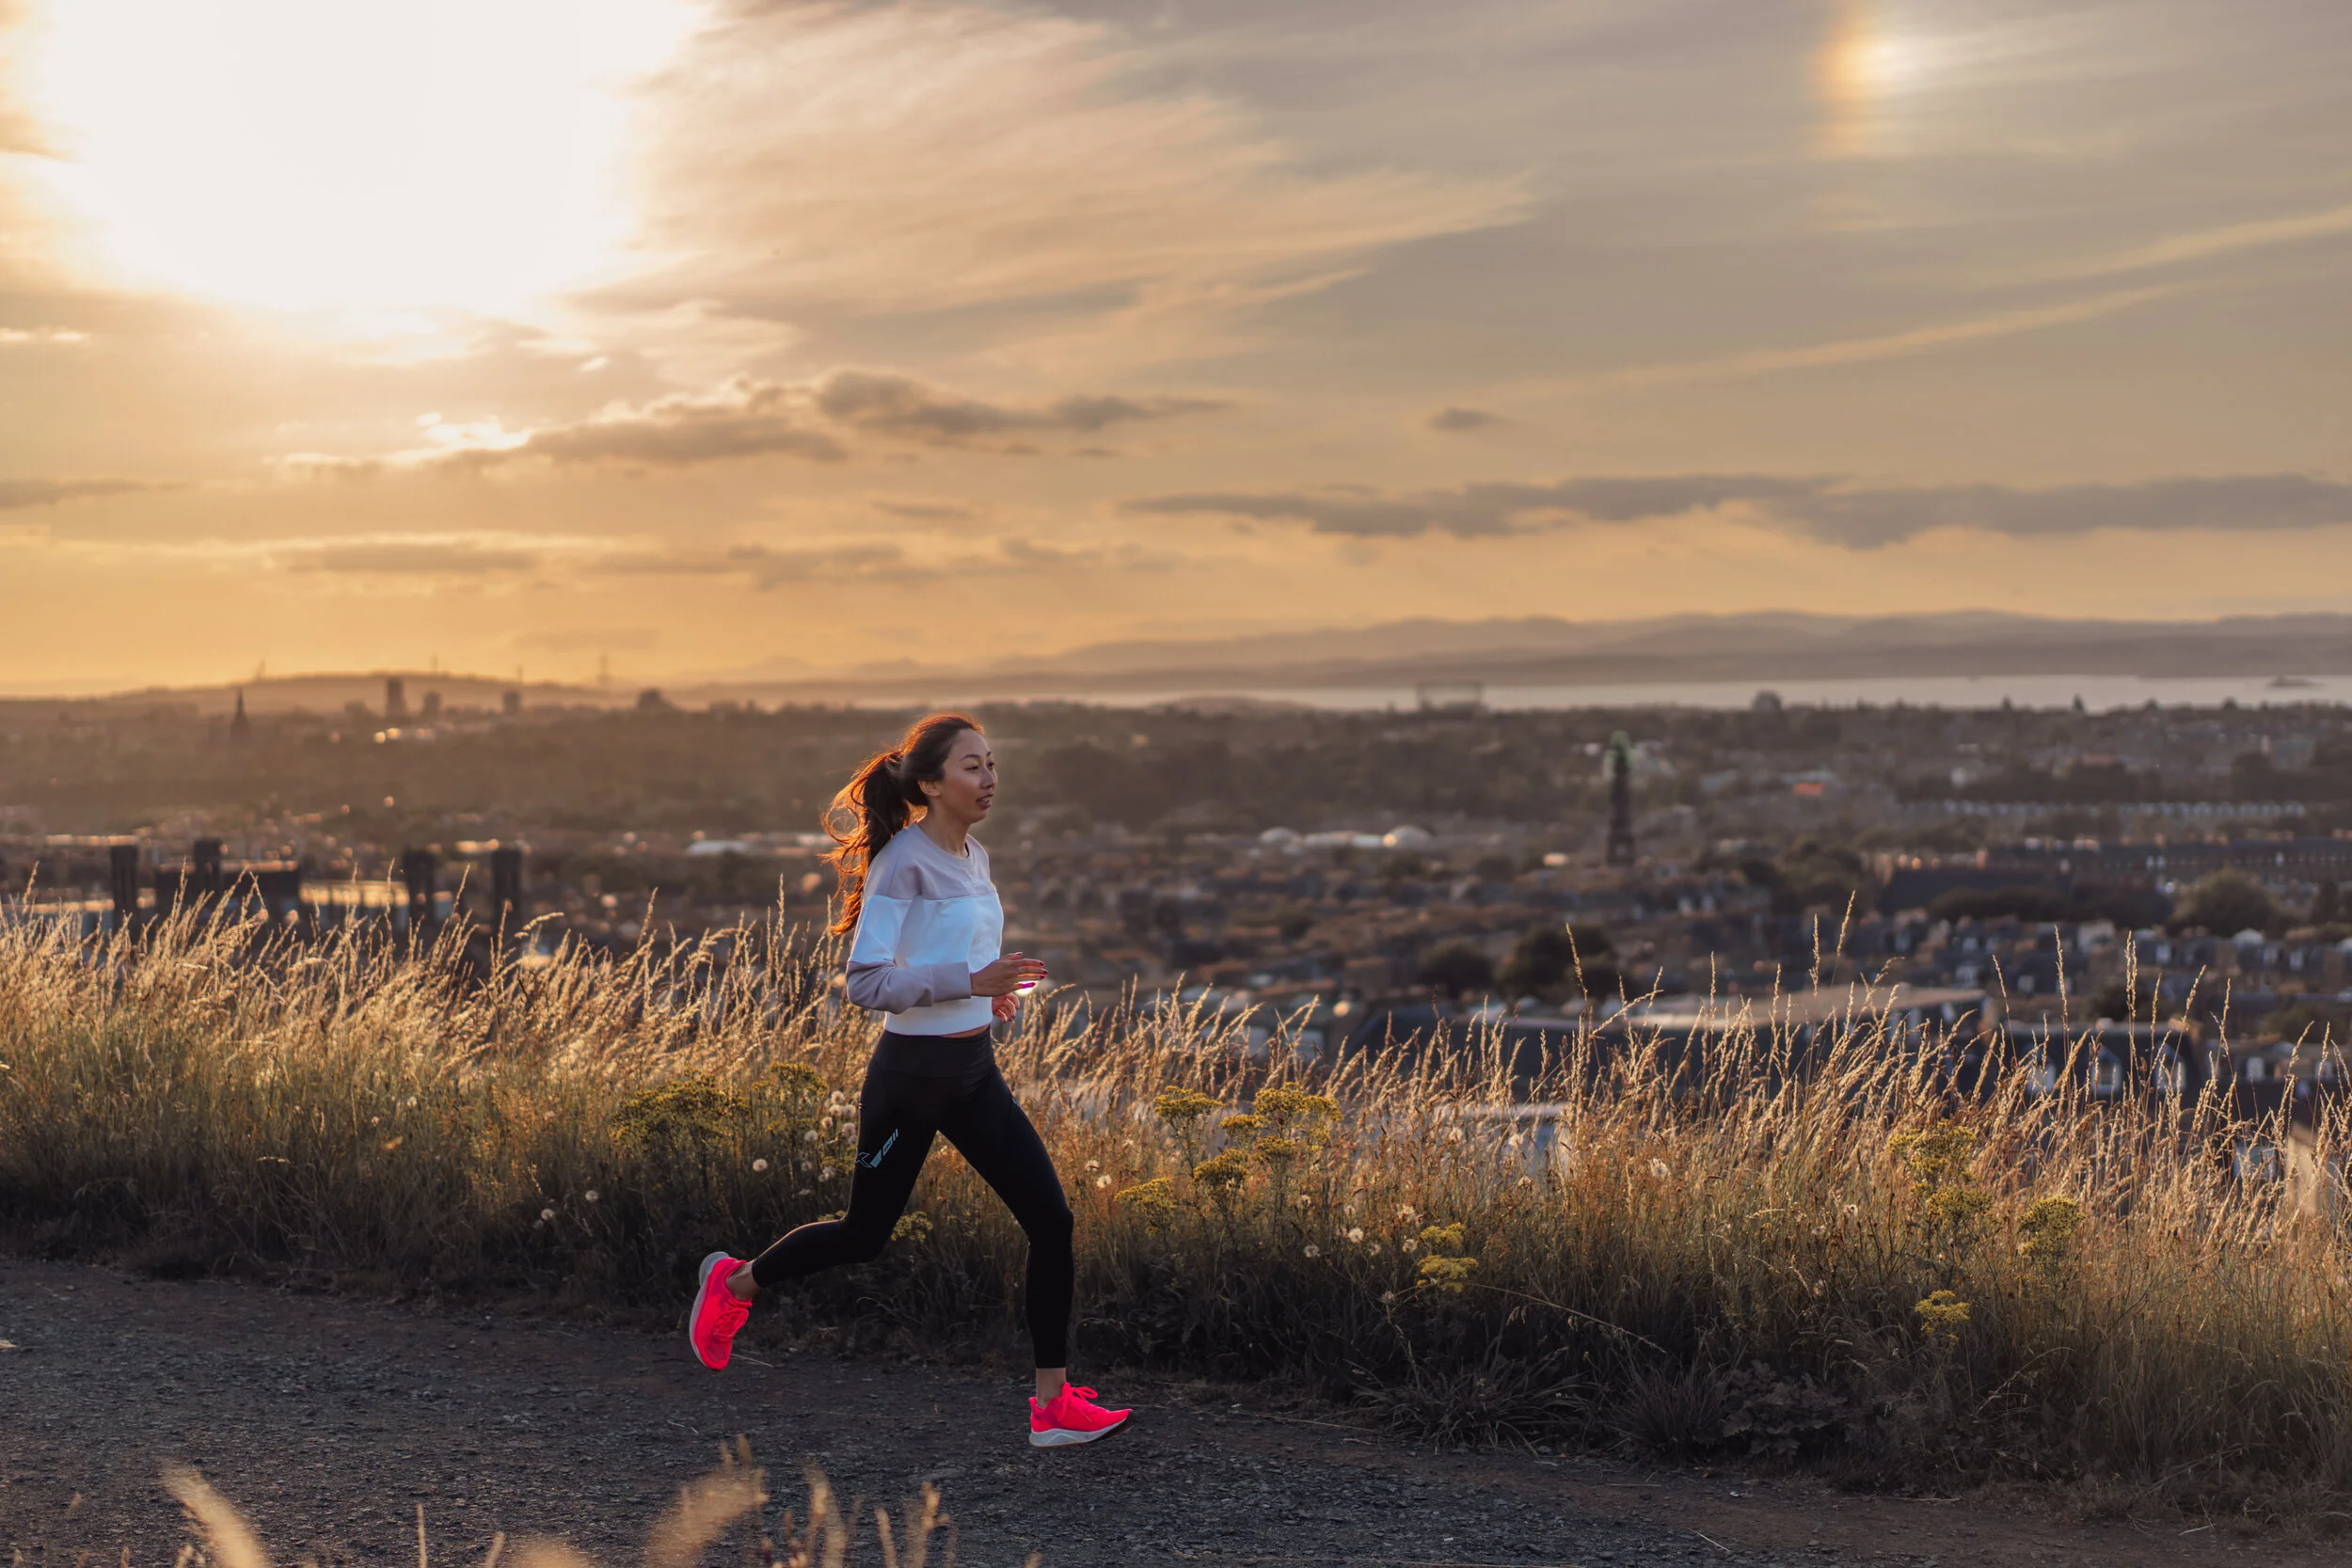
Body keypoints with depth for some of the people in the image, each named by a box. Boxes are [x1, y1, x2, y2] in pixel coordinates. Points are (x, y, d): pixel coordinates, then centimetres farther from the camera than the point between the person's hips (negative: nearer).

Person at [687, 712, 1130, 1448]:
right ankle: (736, 1283, 38)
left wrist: (993, 990, 7)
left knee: (1051, 1220, -5)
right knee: (865, 1235, 10)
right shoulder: (903, 861, -17)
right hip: (910, 1074, -7)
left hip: (975, 1073, 7)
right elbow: (867, 982, -23)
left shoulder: (972, 856, 8)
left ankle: (1054, 1403, 0)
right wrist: (970, 981, -28)